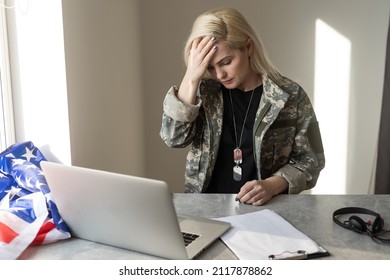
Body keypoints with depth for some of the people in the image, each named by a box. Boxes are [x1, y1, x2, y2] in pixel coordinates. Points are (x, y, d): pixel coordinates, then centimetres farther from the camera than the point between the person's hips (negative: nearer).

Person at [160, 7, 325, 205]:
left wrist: (273, 185, -17)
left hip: (265, 208, 0)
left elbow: (310, 160, 0)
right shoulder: (205, 91, 2)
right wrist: (191, 79, -17)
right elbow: (173, 137, -10)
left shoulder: (290, 96, -5)